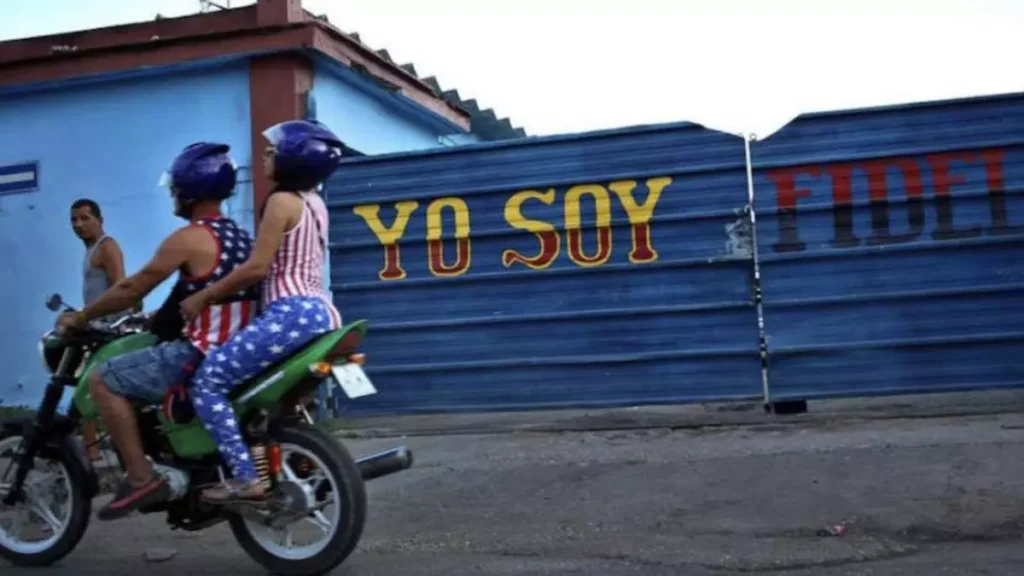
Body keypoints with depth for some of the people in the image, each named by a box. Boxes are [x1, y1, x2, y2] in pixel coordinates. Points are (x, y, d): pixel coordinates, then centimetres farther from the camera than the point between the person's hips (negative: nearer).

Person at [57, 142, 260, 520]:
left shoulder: (188, 238, -13)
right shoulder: (238, 235, 14)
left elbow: (132, 289, -7)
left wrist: (80, 317, 6)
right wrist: (159, 316, 31)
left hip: (202, 353, -10)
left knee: (104, 379, -5)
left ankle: (142, 479, -9)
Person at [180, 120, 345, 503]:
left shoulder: (282, 200, -8)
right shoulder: (314, 202, 18)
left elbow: (257, 267, -14)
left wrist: (203, 296, -5)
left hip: (291, 314, -10)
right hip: (321, 313, 10)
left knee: (207, 383, -8)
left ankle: (245, 479, -15)